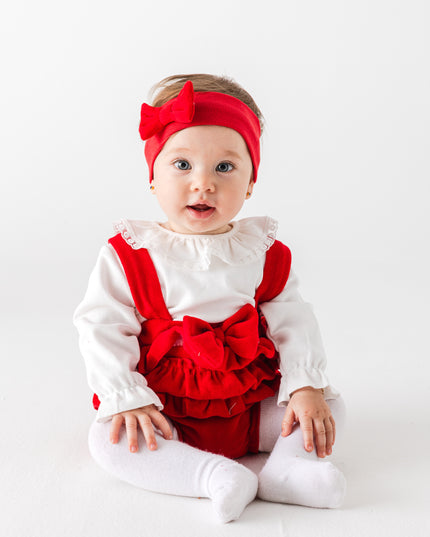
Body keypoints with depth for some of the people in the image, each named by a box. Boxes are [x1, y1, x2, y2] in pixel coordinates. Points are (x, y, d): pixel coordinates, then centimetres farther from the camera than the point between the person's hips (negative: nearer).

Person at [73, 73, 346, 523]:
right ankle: (214, 474, -35)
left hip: (253, 406, 3)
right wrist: (127, 399, -19)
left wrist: (306, 388, -14)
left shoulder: (264, 252, -1)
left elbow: (293, 322, -1)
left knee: (330, 405, -7)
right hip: (164, 411, -2)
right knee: (108, 438, -27)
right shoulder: (129, 255, -8)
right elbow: (102, 329, -9)